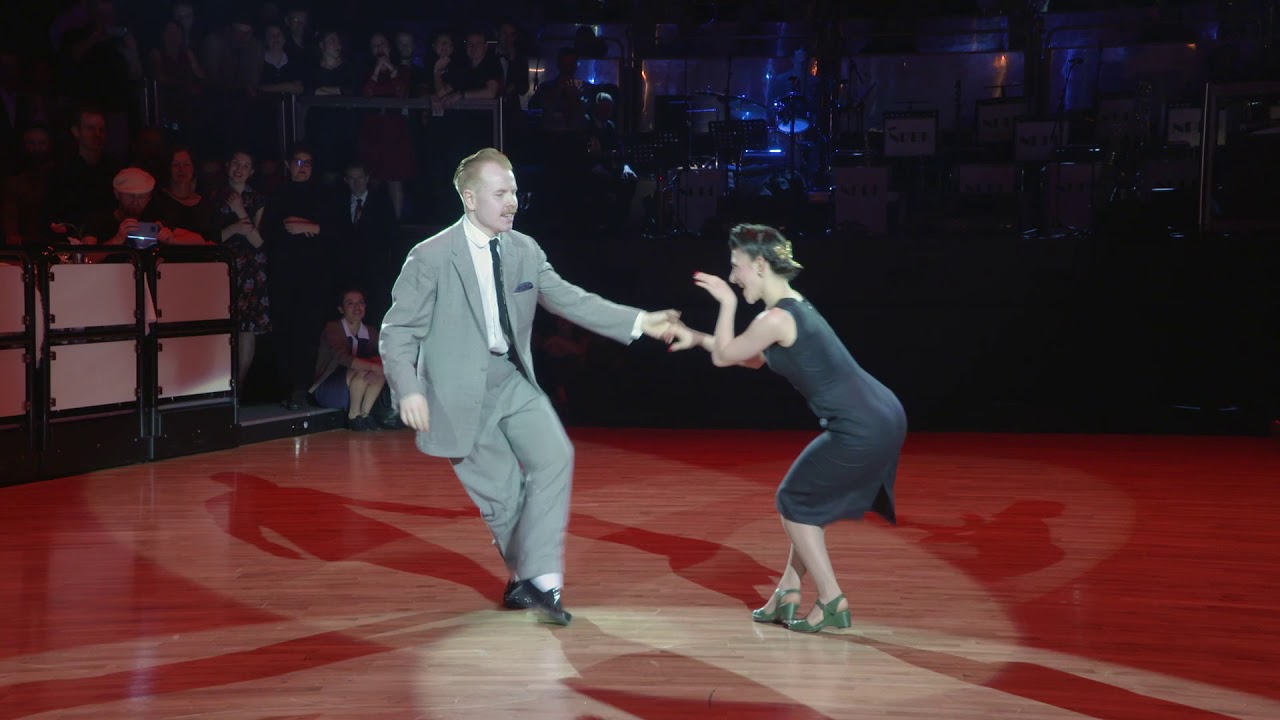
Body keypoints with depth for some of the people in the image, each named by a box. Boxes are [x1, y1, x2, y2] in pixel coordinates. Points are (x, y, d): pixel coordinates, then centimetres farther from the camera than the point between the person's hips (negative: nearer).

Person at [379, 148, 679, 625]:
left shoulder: (525, 251, 4)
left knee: (554, 456, -15)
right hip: (460, 392, -5)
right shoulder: (430, 258, -11)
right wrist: (409, 390, -24)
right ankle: (527, 576, 23)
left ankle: (538, 580, -11)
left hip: (512, 380, 5)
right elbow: (398, 331, -9)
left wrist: (638, 322, -3)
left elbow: (571, 300, 6)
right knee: (504, 492, -2)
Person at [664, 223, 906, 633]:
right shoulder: (796, 307, 16)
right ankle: (788, 596, 28)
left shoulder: (775, 319, -15)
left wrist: (727, 304, 7)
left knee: (795, 502, 9)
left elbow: (723, 357, 0)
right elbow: (753, 360, 30)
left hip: (862, 430, -10)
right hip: (883, 416, 10)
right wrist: (696, 338, 29)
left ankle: (832, 603, 12)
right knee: (809, 501, 21)